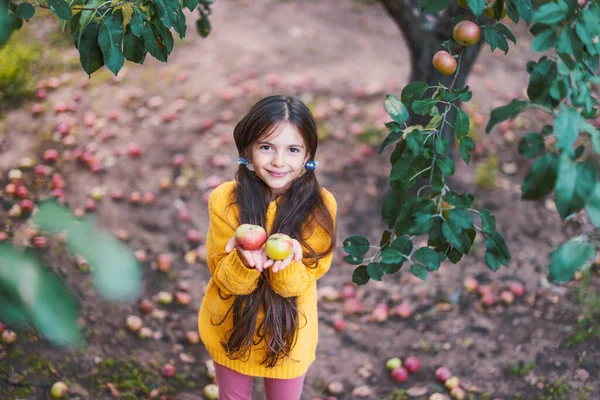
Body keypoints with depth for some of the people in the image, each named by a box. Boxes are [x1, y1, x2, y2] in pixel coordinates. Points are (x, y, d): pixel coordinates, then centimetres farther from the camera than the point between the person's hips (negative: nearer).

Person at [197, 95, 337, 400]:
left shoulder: (320, 205, -20)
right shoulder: (225, 200, -20)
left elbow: (298, 283, -17)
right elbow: (226, 280, -16)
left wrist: (286, 263, -39)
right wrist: (245, 261, -38)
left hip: (289, 333, 0)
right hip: (231, 328, 1)